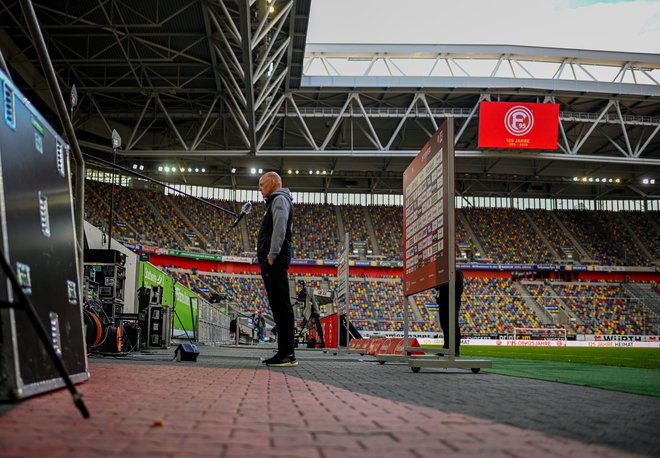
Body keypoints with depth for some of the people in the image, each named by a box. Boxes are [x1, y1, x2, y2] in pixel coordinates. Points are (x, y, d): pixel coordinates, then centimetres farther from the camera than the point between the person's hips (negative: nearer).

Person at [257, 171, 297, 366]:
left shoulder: (280, 199, -2)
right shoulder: (275, 202, 29)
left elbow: (279, 228, -17)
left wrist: (272, 255, -22)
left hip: (275, 262, -10)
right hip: (272, 264, 10)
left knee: (281, 306, -13)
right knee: (278, 307, 8)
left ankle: (288, 354, -15)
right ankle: (284, 352, 10)